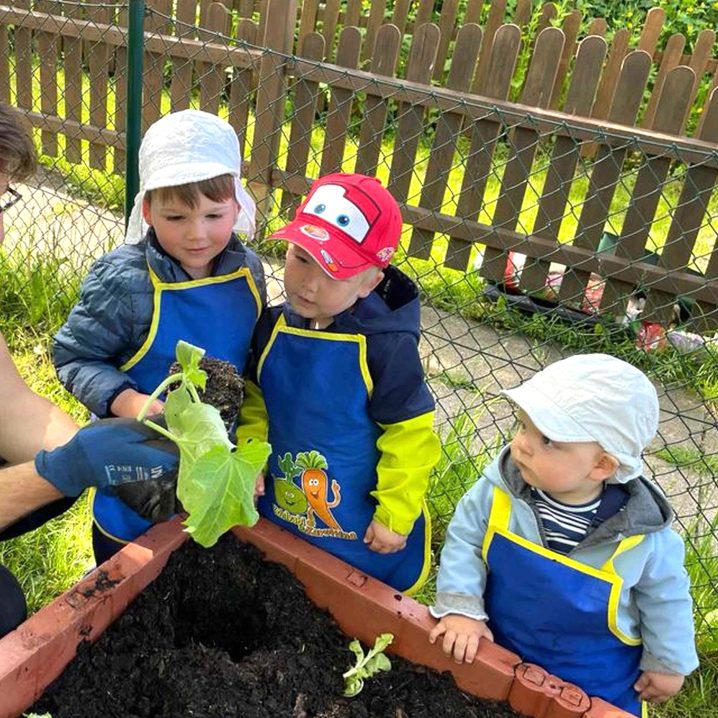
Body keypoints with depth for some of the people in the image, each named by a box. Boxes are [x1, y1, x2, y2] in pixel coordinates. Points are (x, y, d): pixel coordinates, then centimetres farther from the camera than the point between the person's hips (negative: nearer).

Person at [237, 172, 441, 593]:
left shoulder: (387, 347, -23)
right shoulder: (273, 327, -9)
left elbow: (409, 436, -16)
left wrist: (395, 516, -11)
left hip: (362, 532, -4)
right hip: (278, 516, 5)